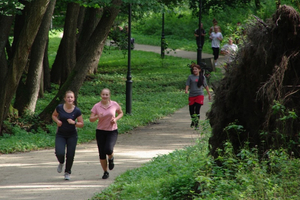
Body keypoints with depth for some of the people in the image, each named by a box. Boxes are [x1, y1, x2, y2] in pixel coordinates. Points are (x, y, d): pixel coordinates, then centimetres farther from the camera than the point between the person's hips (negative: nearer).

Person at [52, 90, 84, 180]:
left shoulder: (77, 111, -10)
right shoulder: (60, 107, -8)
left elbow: (81, 124, -3)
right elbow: (54, 115, 11)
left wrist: (74, 123, -22)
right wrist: (57, 121, -10)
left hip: (72, 136, 0)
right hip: (60, 135, 0)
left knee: (70, 155, 0)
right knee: (59, 153, -17)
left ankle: (67, 172, 24)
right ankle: (61, 163, 20)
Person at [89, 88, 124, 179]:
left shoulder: (114, 104, -5)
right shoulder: (96, 106, -5)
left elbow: (121, 113, 12)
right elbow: (91, 119, -6)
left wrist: (116, 119, -8)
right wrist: (97, 117, -27)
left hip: (112, 131, -1)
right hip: (101, 131, 1)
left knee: (108, 149, -23)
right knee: (102, 154, 1)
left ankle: (111, 158, 14)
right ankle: (105, 172, 20)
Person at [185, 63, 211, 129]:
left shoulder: (202, 77, 10)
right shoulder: (190, 77, 6)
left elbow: (206, 86, 18)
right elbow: (187, 84, 1)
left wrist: (209, 94, 21)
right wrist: (186, 90, -21)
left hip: (200, 95, -1)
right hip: (192, 95, 1)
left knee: (197, 110, -14)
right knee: (191, 110, 6)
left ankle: (197, 124, -9)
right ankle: (193, 120, 35)